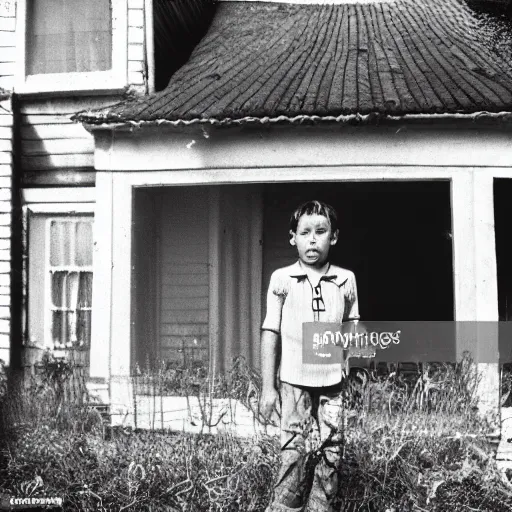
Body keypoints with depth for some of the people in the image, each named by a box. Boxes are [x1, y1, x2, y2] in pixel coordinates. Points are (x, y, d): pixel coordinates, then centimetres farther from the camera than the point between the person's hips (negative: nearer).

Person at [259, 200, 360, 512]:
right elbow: (270, 333, 1)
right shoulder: (282, 279, -1)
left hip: (332, 381, 2)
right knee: (296, 452, -1)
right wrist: (268, 387, -1)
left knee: (329, 454, 6)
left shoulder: (346, 280, 4)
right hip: (294, 381, -2)